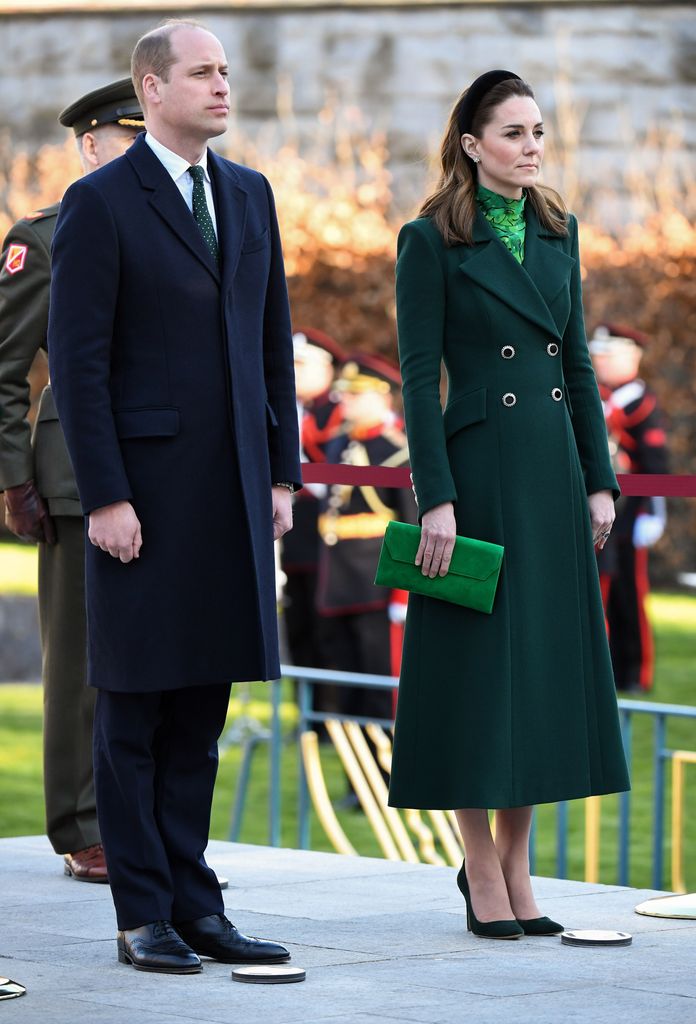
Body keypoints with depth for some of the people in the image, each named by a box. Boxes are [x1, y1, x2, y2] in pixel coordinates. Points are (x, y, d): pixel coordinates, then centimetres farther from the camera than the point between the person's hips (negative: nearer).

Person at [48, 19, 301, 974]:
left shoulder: (249, 195, 12)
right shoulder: (100, 204, -6)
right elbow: (78, 361, -10)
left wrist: (282, 473, 10)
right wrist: (104, 496, -15)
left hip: (236, 494, 6)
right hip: (144, 490, -6)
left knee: (201, 712, 10)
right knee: (134, 711, 2)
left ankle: (193, 902, 16)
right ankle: (144, 916, 7)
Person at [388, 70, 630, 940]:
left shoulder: (557, 231, 12)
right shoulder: (432, 241, -6)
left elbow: (577, 361, 14)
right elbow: (418, 376, -9)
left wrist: (599, 479, 9)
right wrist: (435, 499, -15)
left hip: (554, 469, 6)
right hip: (479, 473, -6)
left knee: (547, 659, 7)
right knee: (479, 662, -2)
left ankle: (516, 865, 17)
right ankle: (483, 875, 8)